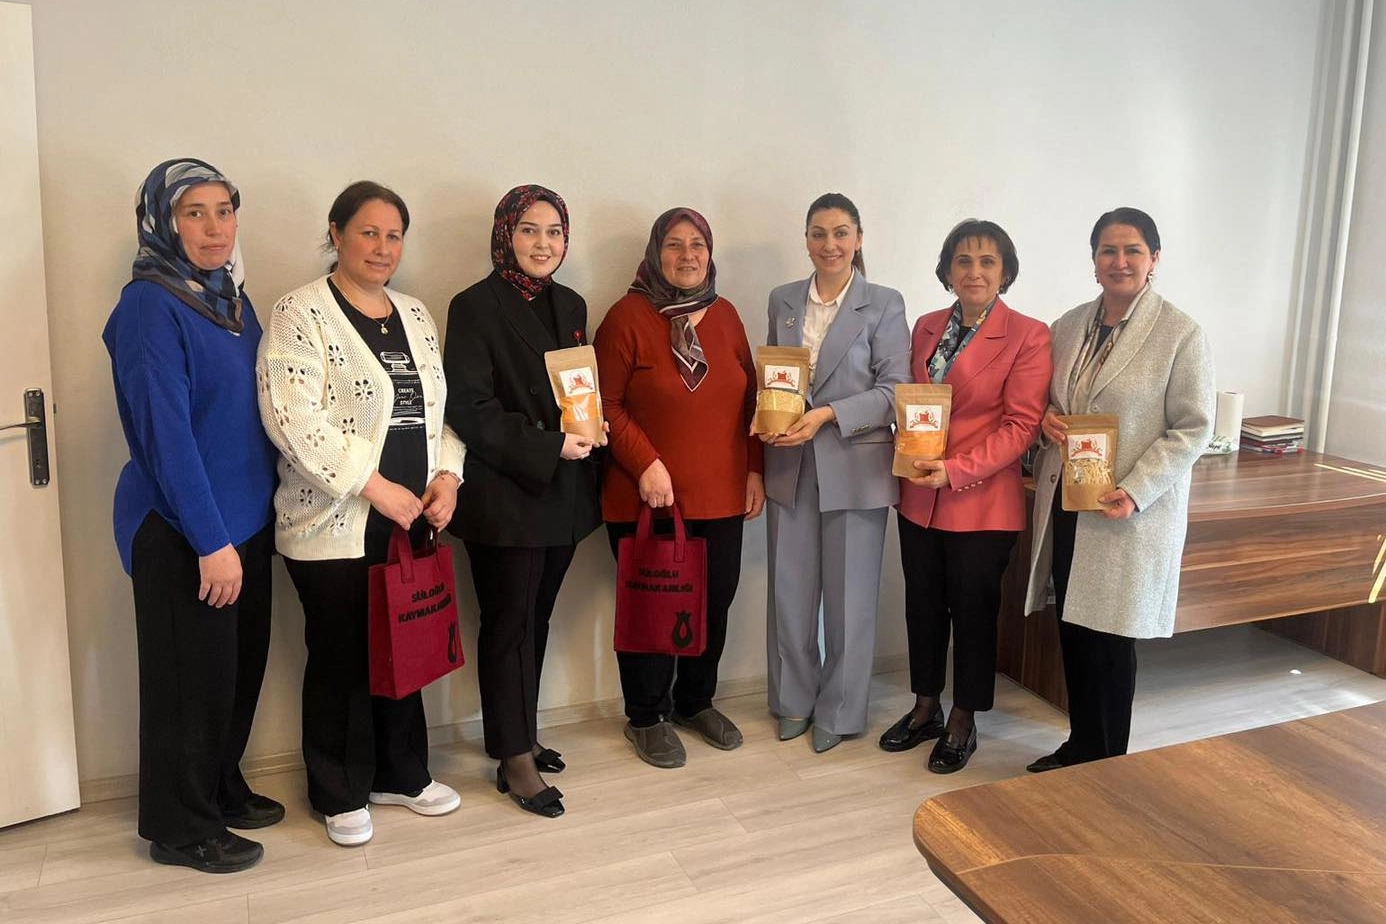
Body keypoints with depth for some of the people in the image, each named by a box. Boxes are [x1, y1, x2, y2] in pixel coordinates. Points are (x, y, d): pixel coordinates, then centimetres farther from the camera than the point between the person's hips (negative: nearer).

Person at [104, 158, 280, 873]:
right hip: (181, 528, -7)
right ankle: (180, 827, 22)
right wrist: (210, 539, -21)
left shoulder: (229, 293, 8)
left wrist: (250, 518, 11)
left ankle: (222, 790, 35)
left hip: (246, 515, 8)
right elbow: (164, 431, -20)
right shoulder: (150, 305, -15)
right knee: (191, 674, 4)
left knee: (242, 663, 16)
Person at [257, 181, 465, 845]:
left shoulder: (415, 314, 13)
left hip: (411, 518, 6)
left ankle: (400, 775, 31)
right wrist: (375, 487, -18)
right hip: (336, 526, -6)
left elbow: (438, 408, 16)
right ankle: (340, 794, 24)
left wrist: (446, 474, -2)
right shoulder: (301, 314, -8)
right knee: (342, 659, 6)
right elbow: (293, 420, -18)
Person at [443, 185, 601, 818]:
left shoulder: (570, 306, 11)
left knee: (536, 620, 14)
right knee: (509, 623, 2)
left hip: (563, 493, 6)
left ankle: (520, 736, 28)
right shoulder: (475, 308, -9)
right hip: (504, 497, -6)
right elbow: (468, 409, -14)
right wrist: (548, 447, -18)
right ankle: (515, 760, 13)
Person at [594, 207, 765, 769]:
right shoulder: (628, 316, -6)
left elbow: (748, 399, 13)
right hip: (646, 498, -5)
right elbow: (607, 404, -9)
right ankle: (647, 717, 24)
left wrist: (754, 469, 7)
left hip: (720, 495, 5)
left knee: (715, 601, 12)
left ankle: (696, 702, 34)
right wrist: (646, 464, -18)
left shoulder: (725, 315, 10)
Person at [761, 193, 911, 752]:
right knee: (789, 592, 10)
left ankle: (839, 712, 23)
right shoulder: (783, 300, 9)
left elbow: (895, 389, -8)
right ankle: (794, 700, 29)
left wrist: (828, 415, -18)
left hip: (855, 466, -3)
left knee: (849, 595, 7)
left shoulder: (884, 305, -3)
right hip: (790, 465, 4)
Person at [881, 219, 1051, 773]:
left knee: (973, 611, 9)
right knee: (922, 606, 15)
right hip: (919, 497, 5)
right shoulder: (927, 328, 9)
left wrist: (956, 471, -20)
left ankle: (962, 723, 27)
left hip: (982, 504, -5)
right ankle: (925, 709, 33)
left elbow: (1021, 425, -13)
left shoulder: (1027, 336, -10)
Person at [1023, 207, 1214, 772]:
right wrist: (1047, 420, -4)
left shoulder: (1180, 334, -7)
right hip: (1065, 503, 5)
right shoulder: (1070, 326, 9)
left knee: (1110, 637, 3)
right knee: (1072, 629, 11)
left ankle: (1106, 763, 20)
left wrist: (1135, 492, -19)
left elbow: (1192, 428, -9)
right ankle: (1079, 746, 28)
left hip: (1132, 514, -5)